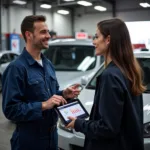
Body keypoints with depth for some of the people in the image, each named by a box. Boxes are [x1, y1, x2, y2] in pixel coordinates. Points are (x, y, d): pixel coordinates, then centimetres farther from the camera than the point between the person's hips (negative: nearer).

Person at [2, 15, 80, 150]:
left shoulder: (48, 64, 9)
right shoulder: (17, 68, -18)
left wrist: (64, 94, -3)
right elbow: (11, 109, -21)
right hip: (29, 139, -7)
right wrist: (43, 105, -26)